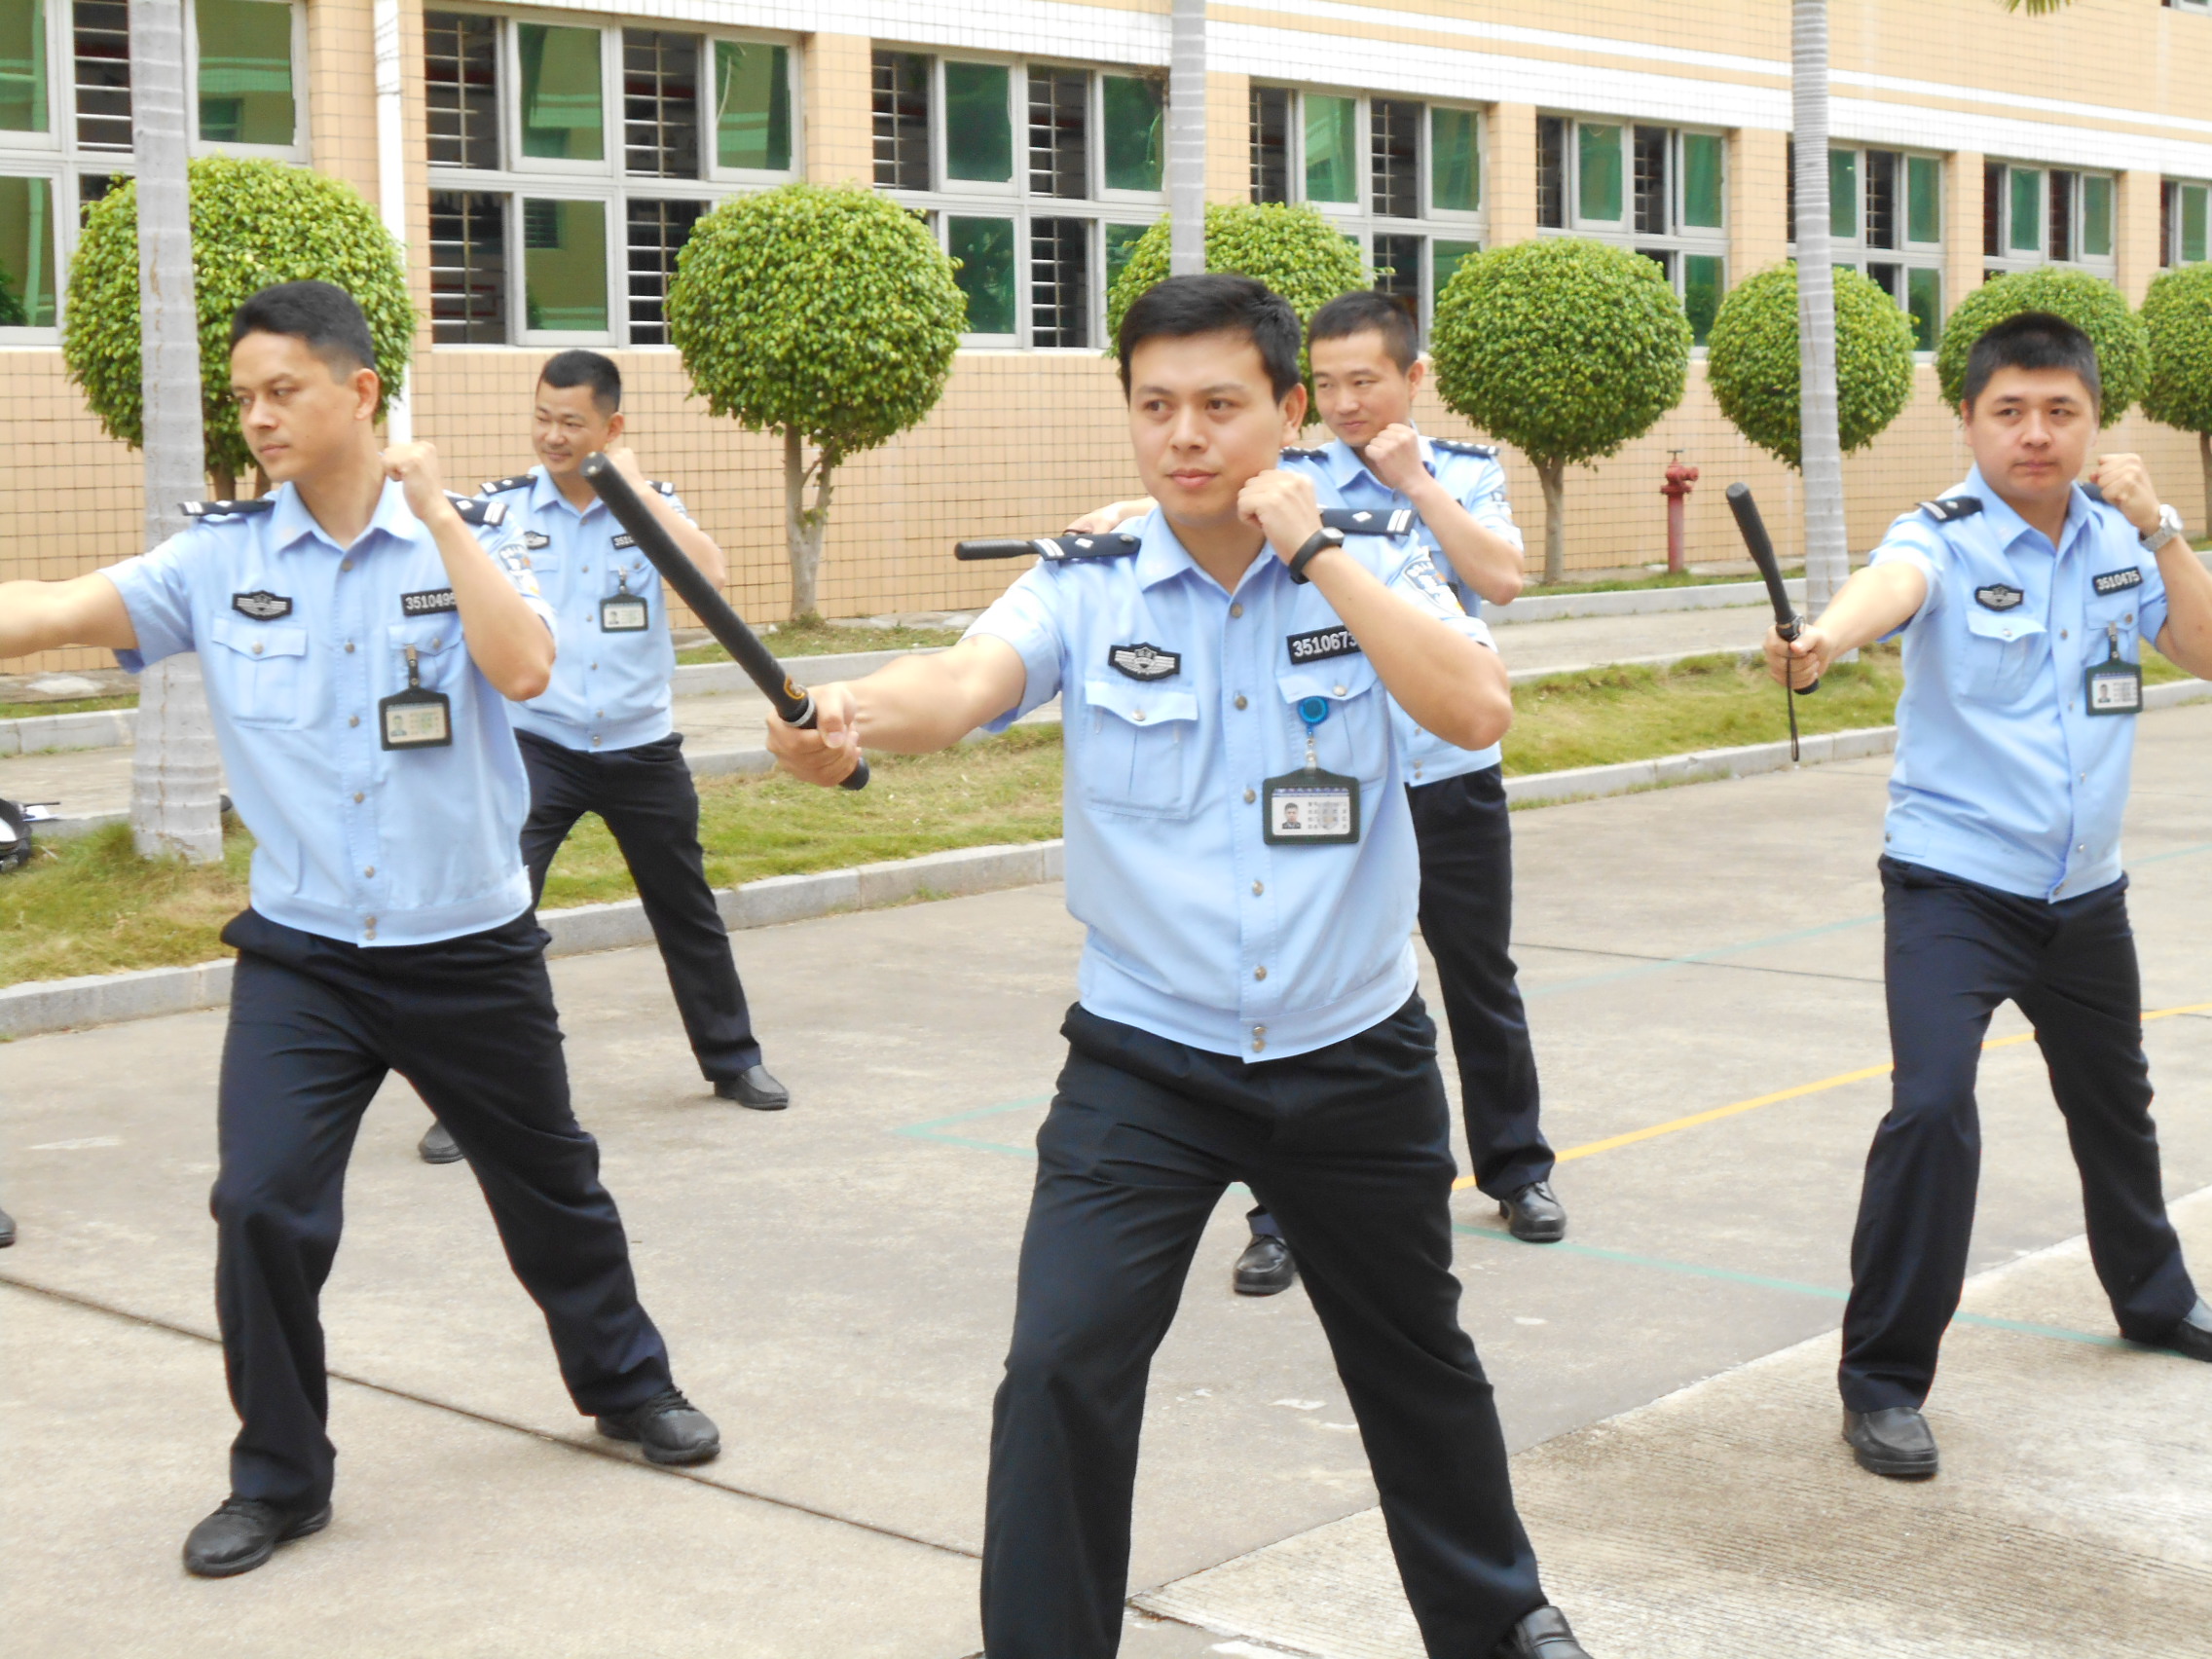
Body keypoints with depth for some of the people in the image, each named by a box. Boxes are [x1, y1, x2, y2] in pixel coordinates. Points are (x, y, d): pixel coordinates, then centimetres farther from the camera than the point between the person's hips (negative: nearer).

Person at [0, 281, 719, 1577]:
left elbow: (522, 667, -24)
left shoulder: (467, 537, -6)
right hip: (302, 958, 1)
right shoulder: (220, 558, -3)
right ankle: (280, 1480, 10)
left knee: (548, 1185, 16)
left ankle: (625, 1380, 42)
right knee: (262, 1207, -11)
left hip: (472, 950, 0)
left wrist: (436, 513, -22)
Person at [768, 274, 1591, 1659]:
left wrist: (1315, 550, -21)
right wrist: (850, 713, -48)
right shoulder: (1086, 590, -7)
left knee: (1417, 1362, 20)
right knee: (1063, 1366, -15)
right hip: (1146, 1062, -1)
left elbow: (1477, 708, -21)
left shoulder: (1374, 569, -4)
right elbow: (967, 681, -26)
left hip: (1355, 1060, 1)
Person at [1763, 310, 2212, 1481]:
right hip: (1952, 885, -5)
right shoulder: (1946, 539, -14)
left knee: (2113, 1101, 24)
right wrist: (1825, 636, -60)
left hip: (2084, 889, 5)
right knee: (1932, 1108, -21)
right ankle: (1883, 1380, -9)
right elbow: (1893, 583, -38)